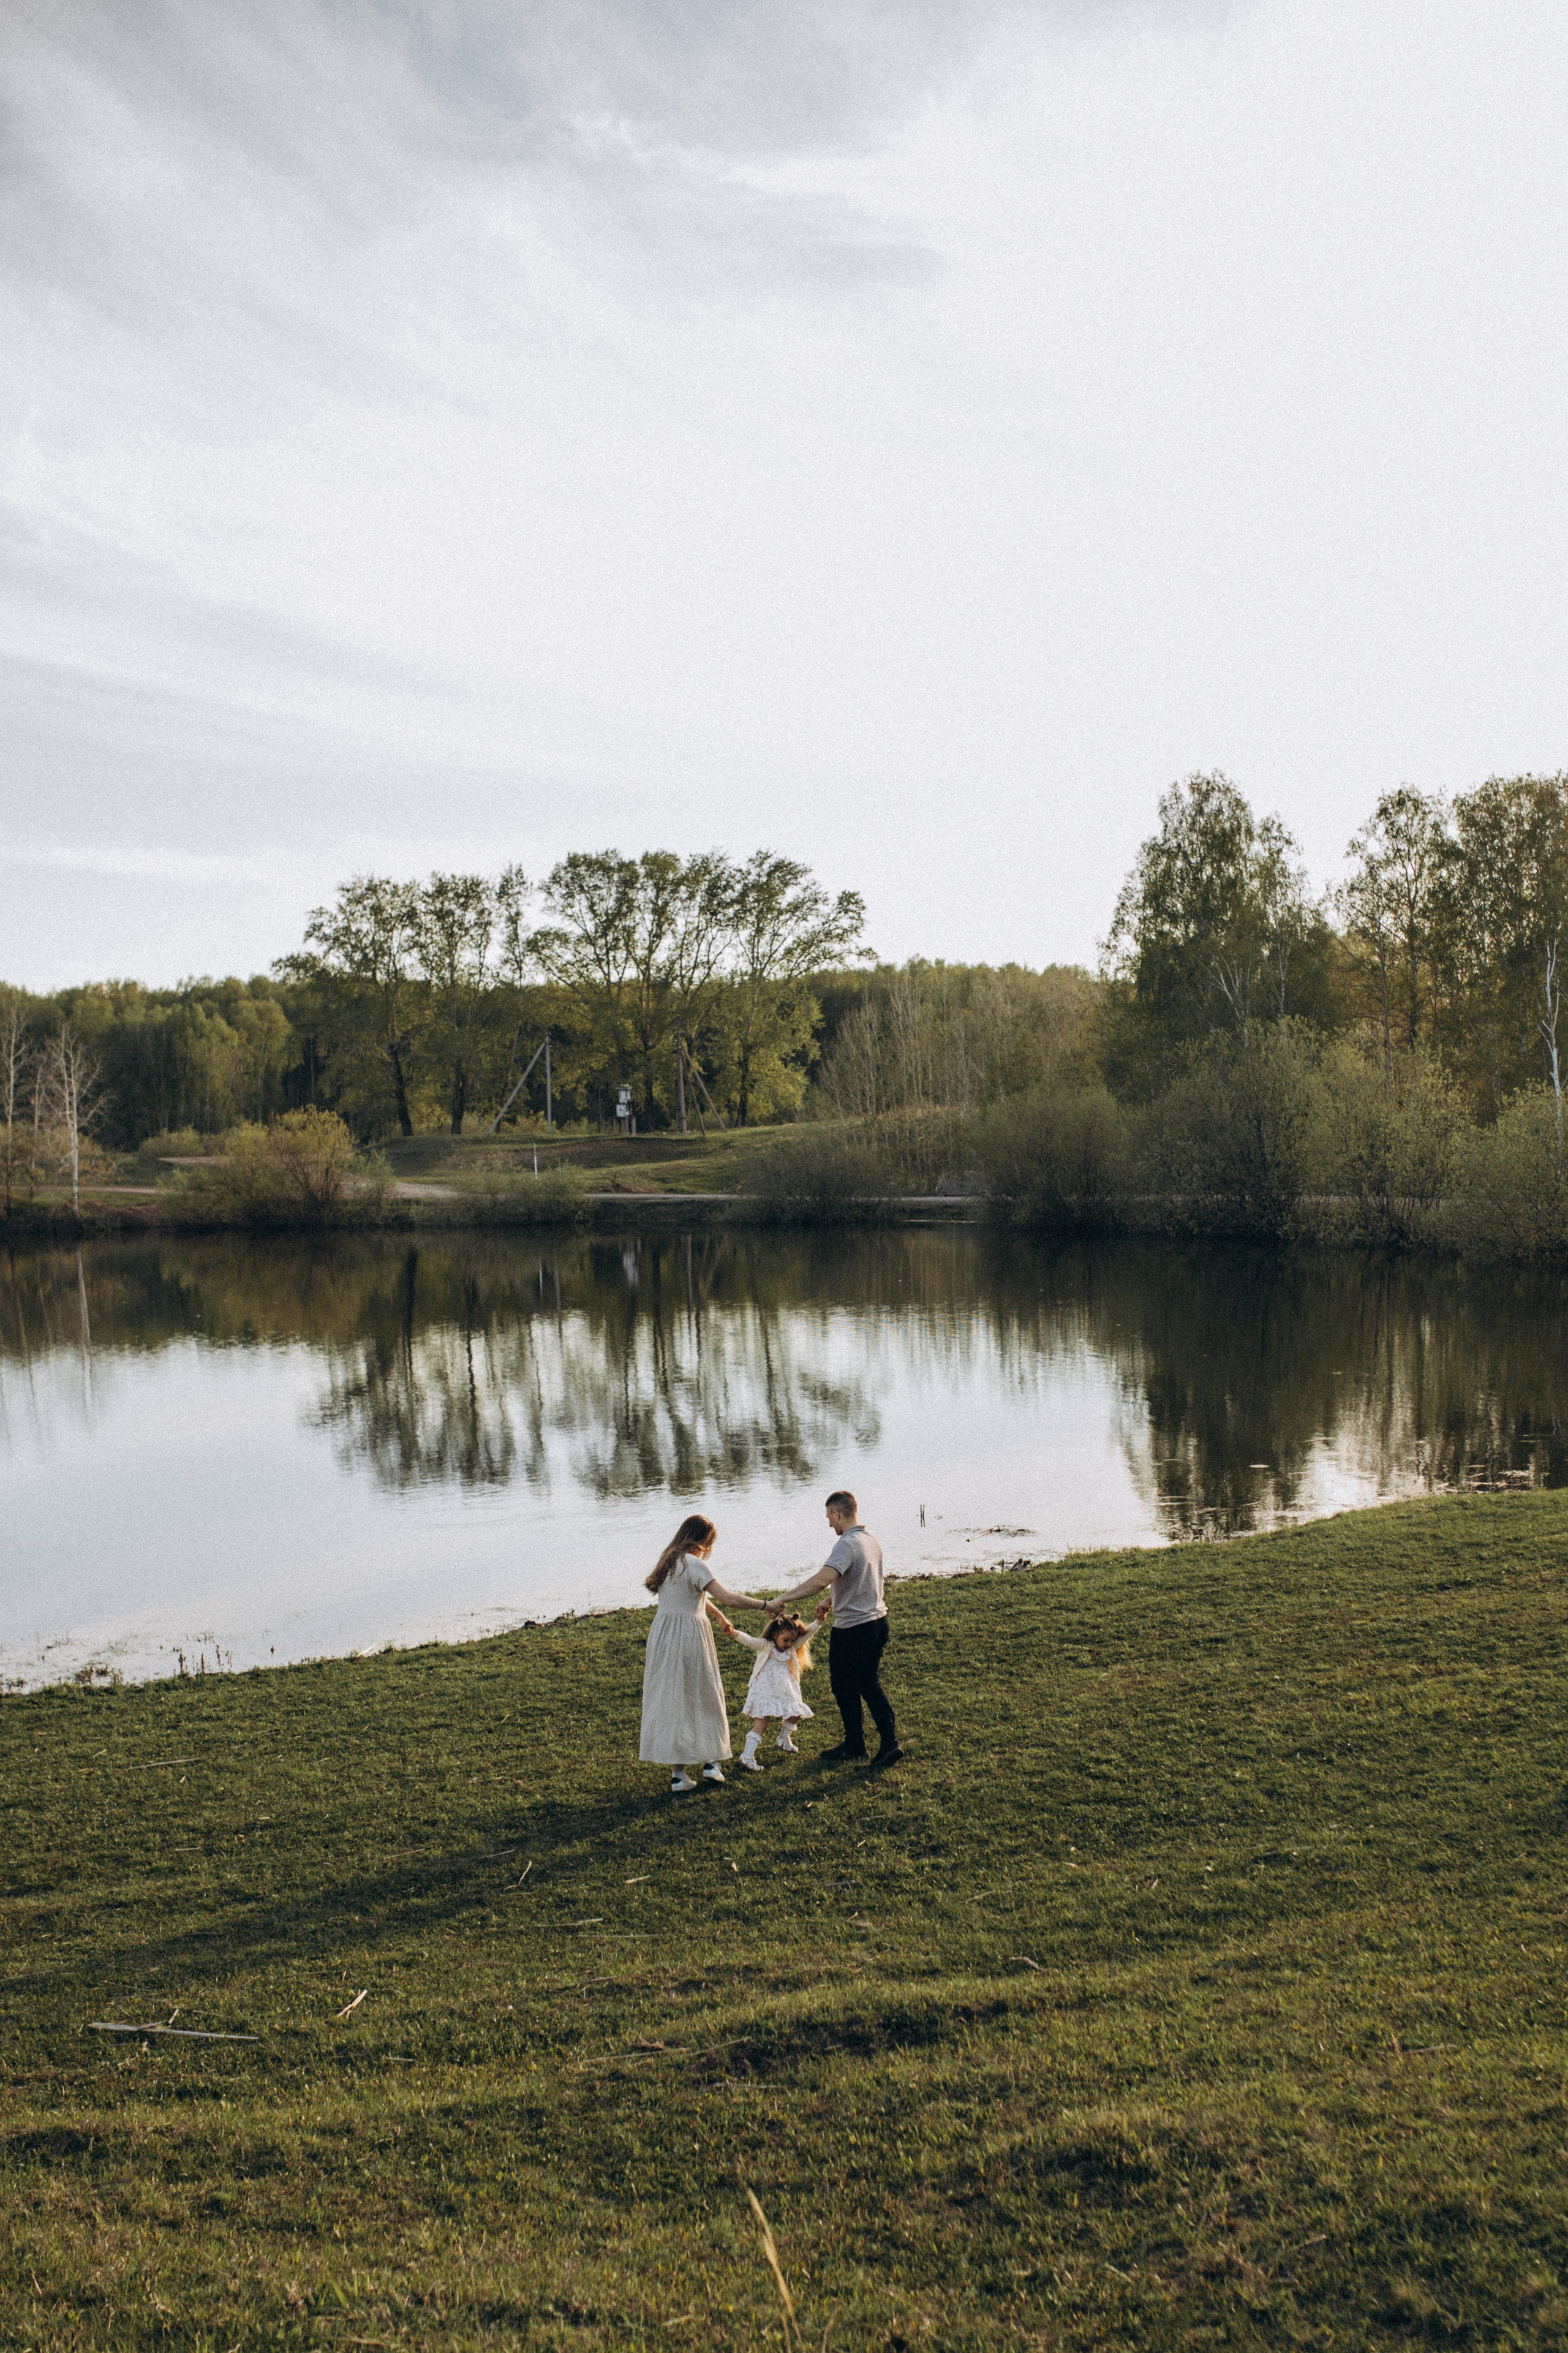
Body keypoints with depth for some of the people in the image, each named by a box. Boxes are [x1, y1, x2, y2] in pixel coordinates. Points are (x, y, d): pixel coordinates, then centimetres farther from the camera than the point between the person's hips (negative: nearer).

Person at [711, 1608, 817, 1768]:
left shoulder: (791, 1649, 9)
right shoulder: (765, 1646, -9)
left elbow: (806, 1634, 9)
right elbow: (749, 1641, -25)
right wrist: (733, 1632, -42)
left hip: (784, 1693, 7)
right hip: (764, 1691, -7)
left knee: (796, 1715, 12)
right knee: (761, 1723, -12)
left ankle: (783, 1740, 38)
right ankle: (747, 1756, -12)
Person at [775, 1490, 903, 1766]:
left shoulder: (847, 1545, -22)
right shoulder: (871, 1540, 7)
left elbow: (822, 1579, -36)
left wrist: (783, 1598, -32)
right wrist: (829, 1603, 27)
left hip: (853, 1629, -8)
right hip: (878, 1621, 8)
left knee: (845, 1687, 9)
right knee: (870, 1684, 18)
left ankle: (854, 1745, 21)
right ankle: (890, 1742, 14)